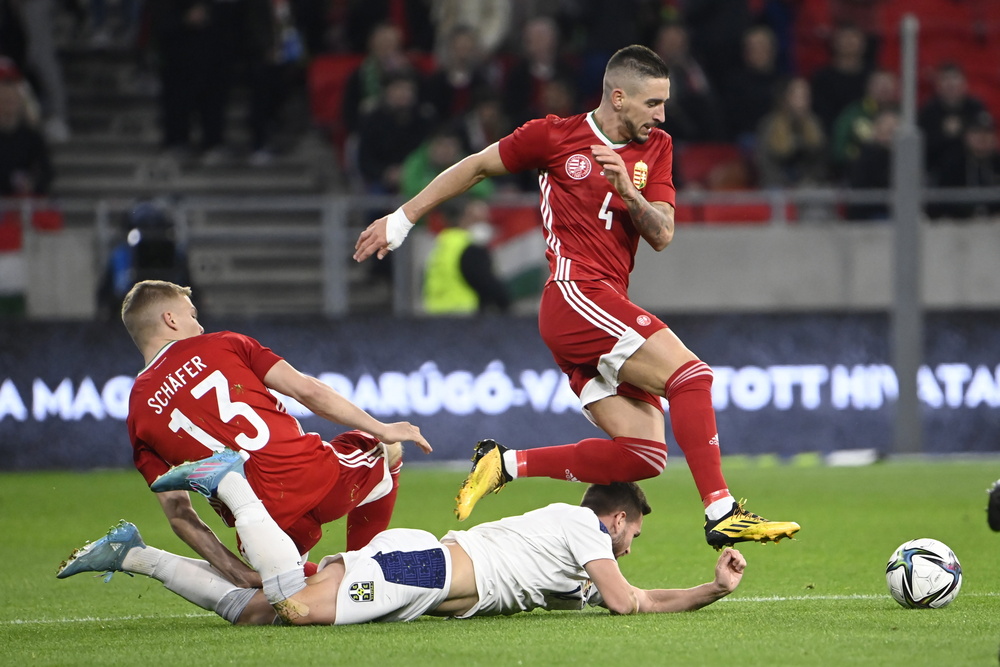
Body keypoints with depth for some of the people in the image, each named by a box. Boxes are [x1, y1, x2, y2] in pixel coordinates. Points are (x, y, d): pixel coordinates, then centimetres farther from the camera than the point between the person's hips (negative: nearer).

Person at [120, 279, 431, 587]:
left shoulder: (139, 415, 11)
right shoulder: (222, 345, 6)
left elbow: (177, 512, 4)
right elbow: (306, 390, -2)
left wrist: (236, 571, 5)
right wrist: (382, 430, 7)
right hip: (317, 478, -2)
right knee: (386, 448, 32)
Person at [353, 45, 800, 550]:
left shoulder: (656, 149, 14)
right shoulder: (555, 136, 0)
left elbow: (662, 234, 6)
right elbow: (475, 168, 12)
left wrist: (628, 191, -13)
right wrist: (401, 220, 16)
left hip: (607, 308, 7)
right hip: (576, 294, -7)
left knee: (644, 455, -7)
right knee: (691, 373, -22)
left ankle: (507, 464, 1)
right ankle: (721, 512, -27)